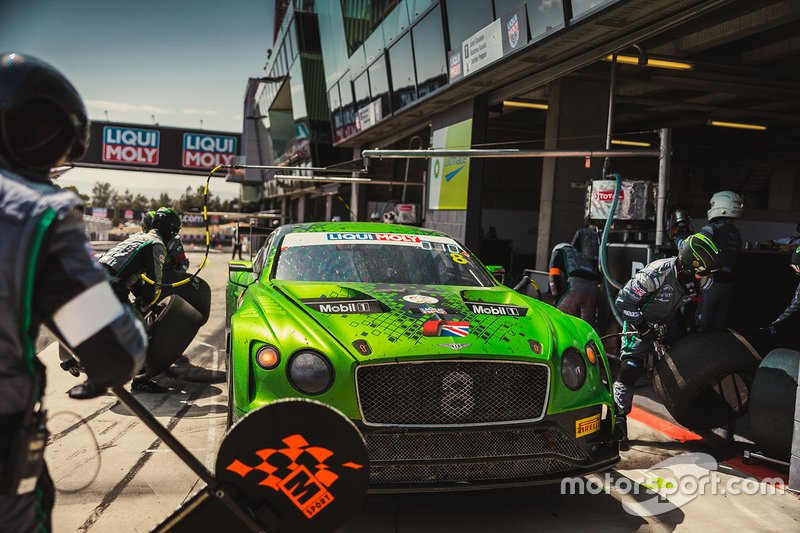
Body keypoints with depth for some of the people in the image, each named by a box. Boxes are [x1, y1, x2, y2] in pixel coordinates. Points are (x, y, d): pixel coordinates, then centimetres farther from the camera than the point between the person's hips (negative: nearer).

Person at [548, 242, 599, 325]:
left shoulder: (558, 251, 25)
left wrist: (557, 298, 13)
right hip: (594, 288, 5)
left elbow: (554, 277, 9)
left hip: (575, 287, -5)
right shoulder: (584, 257, 41)